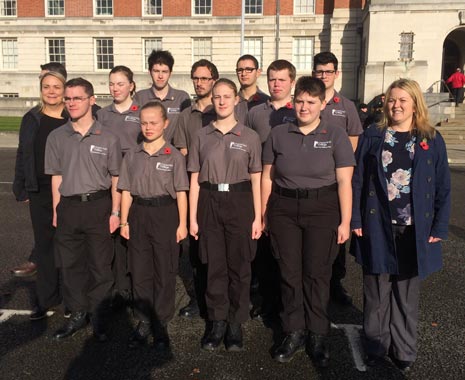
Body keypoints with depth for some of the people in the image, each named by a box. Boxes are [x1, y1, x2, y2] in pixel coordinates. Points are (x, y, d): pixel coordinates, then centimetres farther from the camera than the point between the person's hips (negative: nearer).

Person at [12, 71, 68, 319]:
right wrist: (21, 189, 6)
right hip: (40, 191, 3)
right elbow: (22, 155, 10)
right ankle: (46, 298, 19)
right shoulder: (31, 119, 8)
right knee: (44, 243, 8)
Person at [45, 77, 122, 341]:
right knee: (71, 264, 11)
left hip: (98, 206, -2)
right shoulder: (57, 137, 6)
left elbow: (116, 178, 2)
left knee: (100, 265, 3)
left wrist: (115, 212, -3)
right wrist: (57, 211, 4)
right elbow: (56, 177, 8)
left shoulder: (108, 138, 0)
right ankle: (78, 315, 26)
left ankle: (99, 319, 17)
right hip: (68, 207, 3)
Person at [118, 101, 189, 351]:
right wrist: (124, 221, 4)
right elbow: (126, 191, 8)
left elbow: (181, 192, -3)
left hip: (165, 213, -3)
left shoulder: (173, 155, -3)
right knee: (139, 271, 9)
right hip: (138, 214, 3)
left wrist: (182, 224, -6)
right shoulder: (132, 155, 6)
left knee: (165, 272, 5)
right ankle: (143, 322, 24)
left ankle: (161, 325, 18)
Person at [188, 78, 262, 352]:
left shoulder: (249, 137, 2)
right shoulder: (202, 136, 6)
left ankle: (236, 323, 19)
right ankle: (217, 321, 21)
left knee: (239, 265, 5)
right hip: (210, 203, 1)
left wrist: (258, 217, -2)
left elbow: (256, 180, 3)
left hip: (239, 202, -1)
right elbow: (195, 179, 6)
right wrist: (193, 217, 2)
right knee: (214, 265, 7)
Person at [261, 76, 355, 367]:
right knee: (290, 272, 8)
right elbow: (267, 177, 7)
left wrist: (345, 221, -8)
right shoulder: (278, 134, 4)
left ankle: (318, 336, 21)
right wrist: (262, 215, 6)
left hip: (323, 210, -2)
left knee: (317, 273, 5)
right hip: (283, 209, 2)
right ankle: (294, 332, 23)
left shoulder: (335, 136, -1)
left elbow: (344, 182, -4)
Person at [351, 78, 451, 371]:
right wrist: (355, 220, -5)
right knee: (376, 292, 10)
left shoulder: (432, 141, 3)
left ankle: (404, 350, 26)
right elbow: (358, 181, 1)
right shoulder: (372, 137, 3)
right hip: (377, 227, 0)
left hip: (414, 230, 0)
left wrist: (440, 228, -4)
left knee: (407, 293, 12)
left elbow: (443, 188, 3)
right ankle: (376, 346, 25)